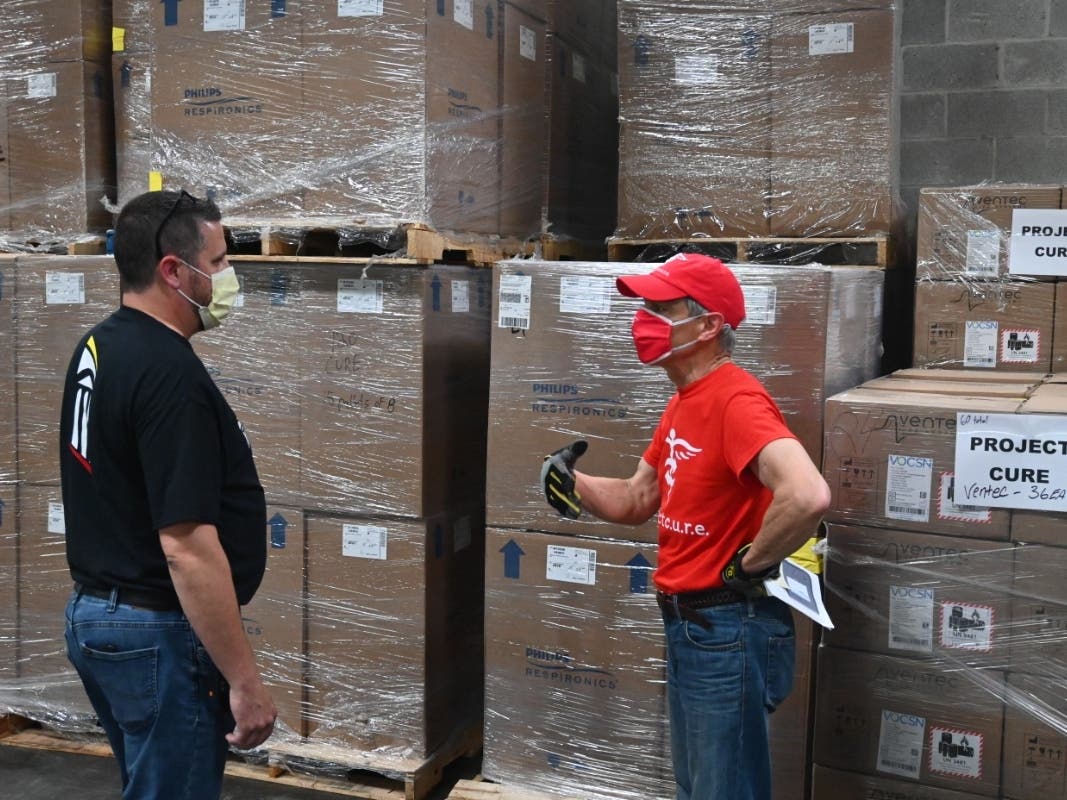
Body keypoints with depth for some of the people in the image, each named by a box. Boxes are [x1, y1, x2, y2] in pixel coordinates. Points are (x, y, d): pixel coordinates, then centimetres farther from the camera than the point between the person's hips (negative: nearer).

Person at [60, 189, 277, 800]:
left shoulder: (99, 346, 6)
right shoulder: (169, 373, -24)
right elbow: (186, 545, -28)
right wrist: (245, 680, -23)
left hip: (95, 613, 10)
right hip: (159, 633, -10)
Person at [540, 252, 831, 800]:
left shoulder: (735, 400, -23)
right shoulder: (683, 403, 10)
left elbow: (808, 496, -38)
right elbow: (637, 501, 16)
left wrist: (749, 566, -23)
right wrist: (573, 485, -3)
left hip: (729, 630, -10)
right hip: (686, 626, 10)